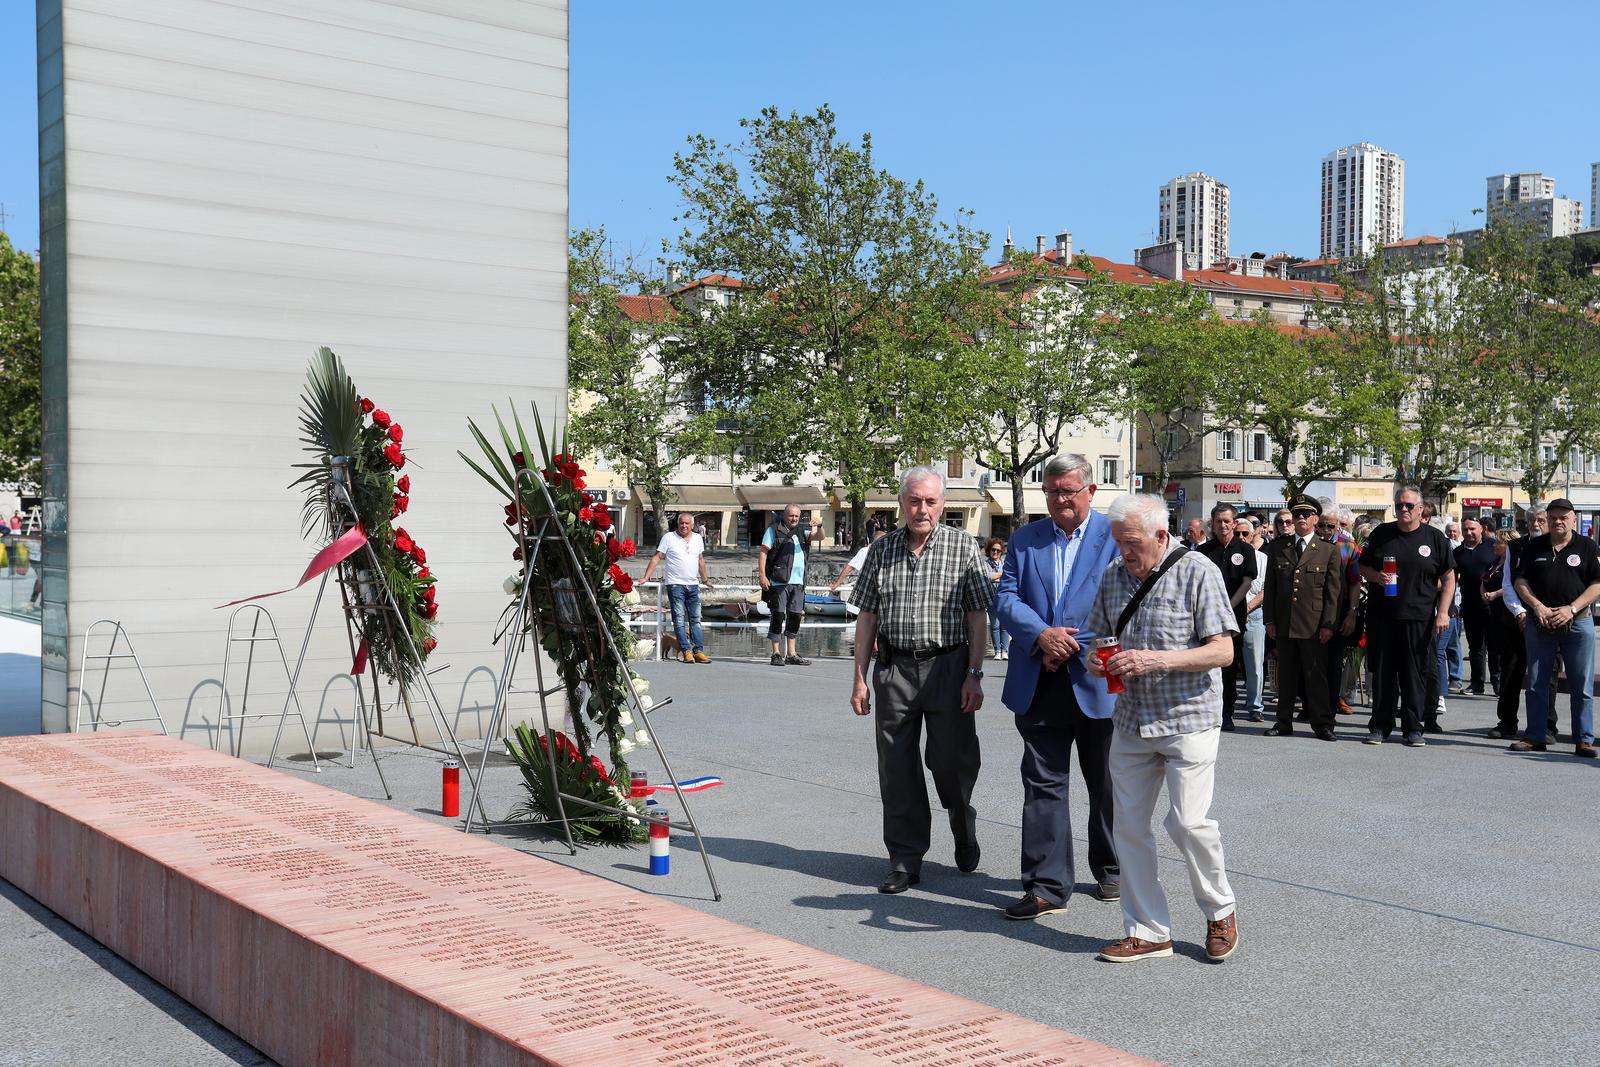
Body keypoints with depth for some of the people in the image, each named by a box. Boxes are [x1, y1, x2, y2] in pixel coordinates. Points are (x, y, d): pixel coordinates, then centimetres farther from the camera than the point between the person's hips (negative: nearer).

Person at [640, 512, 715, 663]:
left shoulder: (698, 538, 12)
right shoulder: (668, 537, -1)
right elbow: (657, 558, -2)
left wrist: (705, 580, 28)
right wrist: (646, 577, -8)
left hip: (693, 585, 4)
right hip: (675, 584, -4)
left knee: (695, 619, 3)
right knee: (679, 619, -6)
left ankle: (699, 651, 4)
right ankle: (686, 651, -7)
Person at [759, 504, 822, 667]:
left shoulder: (801, 532, 19)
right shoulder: (774, 530, 3)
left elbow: (819, 537, 8)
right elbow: (763, 552, -3)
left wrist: (819, 527, -15)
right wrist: (762, 575, -12)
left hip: (797, 582, 6)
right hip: (778, 581, -6)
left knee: (795, 617, 7)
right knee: (778, 617, -4)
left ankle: (792, 655, 13)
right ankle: (776, 654, 1)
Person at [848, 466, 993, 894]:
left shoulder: (963, 547, 1)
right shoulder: (881, 550, 8)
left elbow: (978, 617, -1)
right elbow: (867, 616, 10)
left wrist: (974, 675, -8)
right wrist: (860, 678, 6)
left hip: (947, 666, -2)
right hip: (894, 669, 2)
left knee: (951, 763, 4)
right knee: (897, 770, 4)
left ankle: (964, 832, 34)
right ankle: (904, 860, 14)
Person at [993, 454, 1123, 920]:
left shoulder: (1115, 536, -2)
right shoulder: (1025, 539, 9)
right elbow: (1005, 598, 2)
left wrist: (1070, 646, -13)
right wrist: (1041, 635, -16)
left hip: (1097, 682, -2)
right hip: (1039, 684, 2)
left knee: (1105, 785, 13)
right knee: (1042, 784, 1)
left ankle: (1110, 871, 31)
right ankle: (1046, 886, 5)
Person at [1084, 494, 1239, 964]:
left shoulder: (1198, 573, -9)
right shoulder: (1114, 574, 8)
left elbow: (1223, 650, -14)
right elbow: (1100, 635, 19)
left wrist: (1157, 660, -23)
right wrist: (1095, 660, -5)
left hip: (1189, 718, -6)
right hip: (1131, 721, 6)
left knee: (1188, 822, -8)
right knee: (1128, 824, 5)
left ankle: (1220, 911, 18)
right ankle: (1147, 930, 17)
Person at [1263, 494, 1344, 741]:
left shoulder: (1329, 550, 3)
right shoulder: (1278, 548, 11)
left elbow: (1334, 590, 0)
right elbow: (1270, 586, 12)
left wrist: (1328, 624, -7)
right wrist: (1270, 620, 5)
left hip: (1314, 625, -3)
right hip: (1284, 624, 3)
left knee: (1316, 674, -1)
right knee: (1286, 674, 8)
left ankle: (1322, 723, 7)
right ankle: (1284, 722, 15)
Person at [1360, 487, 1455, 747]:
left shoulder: (1435, 537, 4)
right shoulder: (1381, 534, 9)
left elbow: (1449, 578, 5)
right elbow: (1363, 567, 15)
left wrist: (1443, 612, -4)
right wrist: (1377, 576, -8)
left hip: (1420, 618, -1)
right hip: (1382, 615, 2)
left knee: (1416, 672, 1)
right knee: (1382, 671, 4)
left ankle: (1413, 728, 9)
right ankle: (1380, 726, 11)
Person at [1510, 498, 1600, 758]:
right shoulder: (1534, 547, 9)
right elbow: (1520, 581, 8)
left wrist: (1571, 609, -13)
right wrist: (1537, 606, -7)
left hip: (1577, 622, -2)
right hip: (1539, 622, 2)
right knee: (1536, 684, 5)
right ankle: (1535, 737, 12)